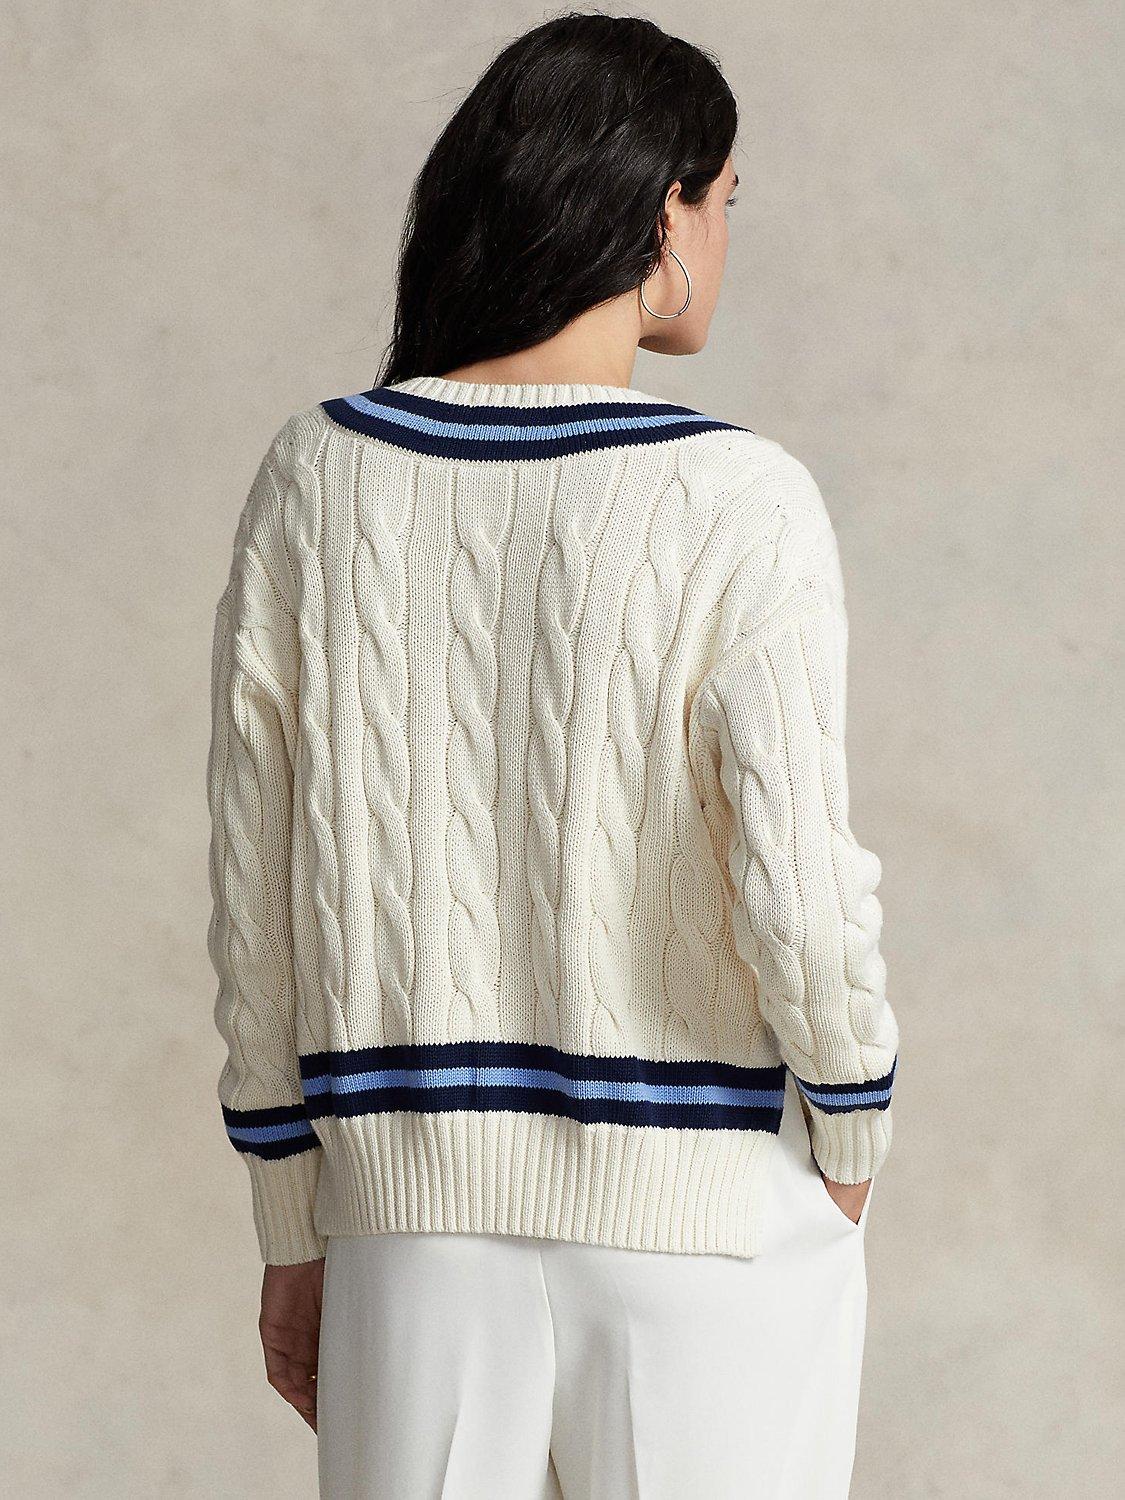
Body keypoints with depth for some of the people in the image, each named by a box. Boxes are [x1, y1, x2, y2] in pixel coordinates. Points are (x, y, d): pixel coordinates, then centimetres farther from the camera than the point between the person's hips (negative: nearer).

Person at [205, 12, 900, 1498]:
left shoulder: (317, 477, -3)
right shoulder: (739, 503, -14)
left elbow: (256, 889, 0)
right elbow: (799, 891, -20)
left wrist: (294, 1231, 10)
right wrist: (852, 1151, 0)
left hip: (424, 1214, 3)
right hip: (710, 1214, -3)